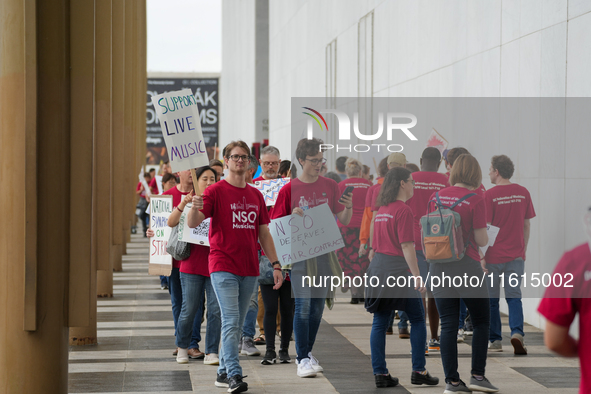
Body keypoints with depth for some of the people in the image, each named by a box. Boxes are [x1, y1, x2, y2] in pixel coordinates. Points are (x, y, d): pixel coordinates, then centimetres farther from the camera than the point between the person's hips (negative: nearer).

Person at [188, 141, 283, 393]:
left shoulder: (255, 195, 14)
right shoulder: (216, 191, -3)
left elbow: (263, 233, 18)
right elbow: (193, 223, -14)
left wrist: (275, 264, 11)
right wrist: (195, 208, -37)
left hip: (249, 269, 6)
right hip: (223, 266, -6)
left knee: (237, 324, 10)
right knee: (231, 321, -13)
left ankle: (223, 373, 19)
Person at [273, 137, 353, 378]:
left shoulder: (330, 186, 6)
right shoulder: (289, 190, -4)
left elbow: (343, 221, 9)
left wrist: (349, 209, -11)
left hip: (325, 252, 4)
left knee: (318, 305, 9)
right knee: (303, 305, -9)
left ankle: (307, 352, 20)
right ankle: (302, 359, -7)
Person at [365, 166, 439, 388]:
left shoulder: (381, 209, 12)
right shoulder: (403, 210, -12)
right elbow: (406, 246, -17)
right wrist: (417, 275, -17)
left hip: (378, 267, 8)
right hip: (397, 269, -8)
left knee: (380, 323, 6)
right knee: (417, 320, 5)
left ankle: (380, 373, 6)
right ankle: (418, 371, 6)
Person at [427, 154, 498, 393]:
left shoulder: (436, 197, 4)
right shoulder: (475, 200, -9)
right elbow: (481, 240, -9)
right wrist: (486, 237, 12)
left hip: (438, 265, 4)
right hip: (466, 265, -4)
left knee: (448, 325, 6)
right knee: (481, 321, 11)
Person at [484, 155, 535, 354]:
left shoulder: (490, 195, -10)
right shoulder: (523, 193, 3)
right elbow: (526, 225, 9)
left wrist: (481, 256, -6)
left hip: (494, 255, -3)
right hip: (516, 254, 3)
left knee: (491, 299, 8)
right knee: (514, 296, 6)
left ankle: (495, 341, 13)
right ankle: (517, 332, -16)